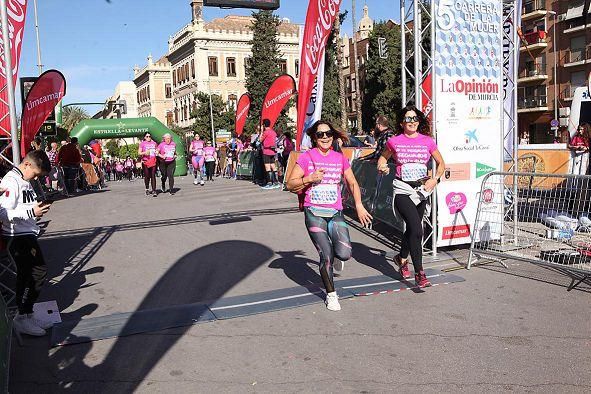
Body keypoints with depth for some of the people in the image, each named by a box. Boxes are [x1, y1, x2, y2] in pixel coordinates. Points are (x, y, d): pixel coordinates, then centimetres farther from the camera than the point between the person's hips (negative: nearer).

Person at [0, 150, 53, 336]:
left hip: (28, 234, 10)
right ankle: (22, 318, 11)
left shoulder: (25, 181, 12)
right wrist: (31, 212, -27)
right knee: (28, 275, -3)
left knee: (39, 272, 14)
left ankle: (27, 315, 25)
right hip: (16, 236, -10)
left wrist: (38, 208, 7)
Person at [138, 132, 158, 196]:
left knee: (153, 176, -5)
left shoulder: (154, 143, 14)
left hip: (153, 161, 1)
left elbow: (157, 151, 28)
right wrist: (144, 153, -15)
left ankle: (154, 191, -8)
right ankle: (147, 189, 22)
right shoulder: (142, 143, 6)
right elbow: (139, 153, 3)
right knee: (147, 176, 3)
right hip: (145, 161, -1)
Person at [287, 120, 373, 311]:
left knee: (345, 254, -14)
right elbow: (290, 184, 0)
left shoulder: (340, 158, 9)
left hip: (335, 213, 2)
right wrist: (310, 178, -14)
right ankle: (331, 295, 16)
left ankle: (335, 254, 25)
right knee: (326, 256, -7)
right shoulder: (306, 157, 0)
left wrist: (359, 206, 8)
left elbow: (352, 183, 17)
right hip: (314, 213, -2)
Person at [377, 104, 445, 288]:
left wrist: (434, 179, -5)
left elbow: (441, 164, 11)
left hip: (421, 190, 3)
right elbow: (384, 157, 18)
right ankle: (420, 274, -12)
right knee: (416, 229, -18)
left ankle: (402, 258, 45)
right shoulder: (394, 141, -2)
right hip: (402, 190, -3)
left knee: (412, 229, 17)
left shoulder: (427, 141, 1)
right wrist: (382, 167, -3)